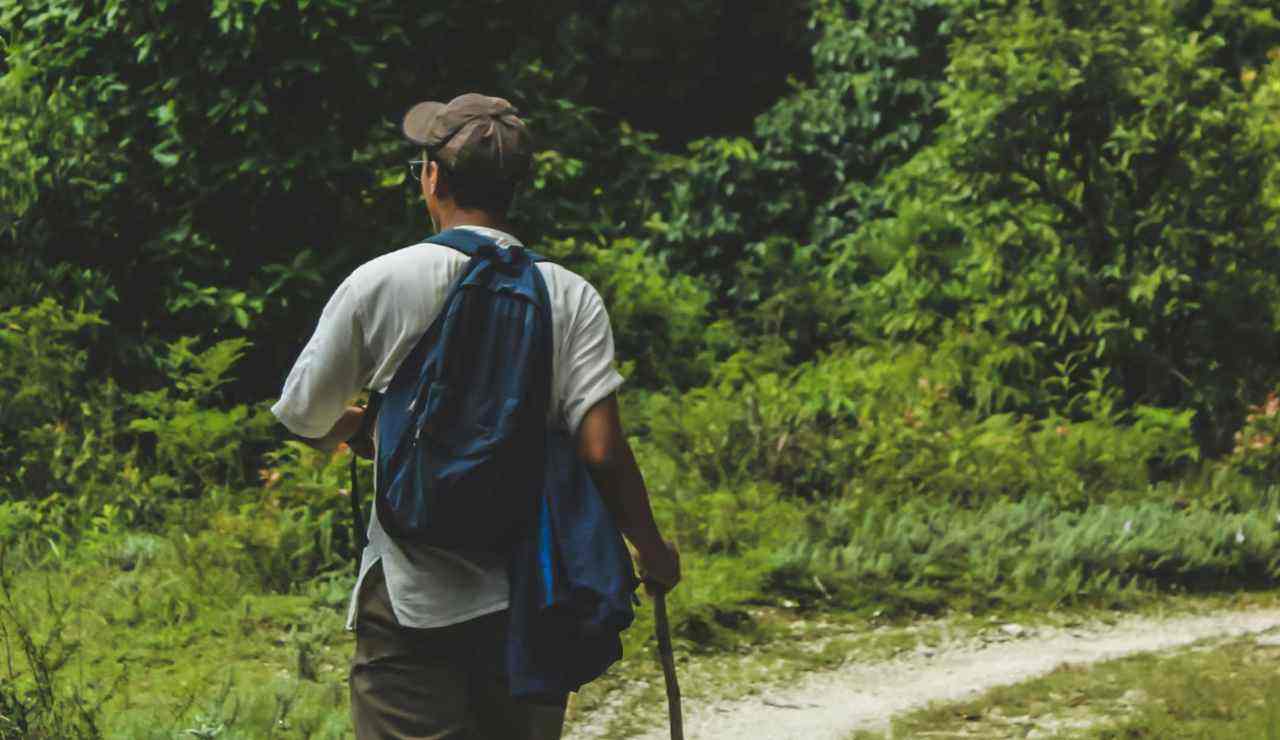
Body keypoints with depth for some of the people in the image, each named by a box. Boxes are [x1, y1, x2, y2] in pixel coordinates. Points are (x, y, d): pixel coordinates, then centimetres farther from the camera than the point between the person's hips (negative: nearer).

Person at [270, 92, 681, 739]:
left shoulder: (377, 283, -5)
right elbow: (600, 452, -9)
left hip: (412, 601, -3)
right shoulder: (570, 296, -1)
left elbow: (304, 419, 4)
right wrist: (651, 549, 6)